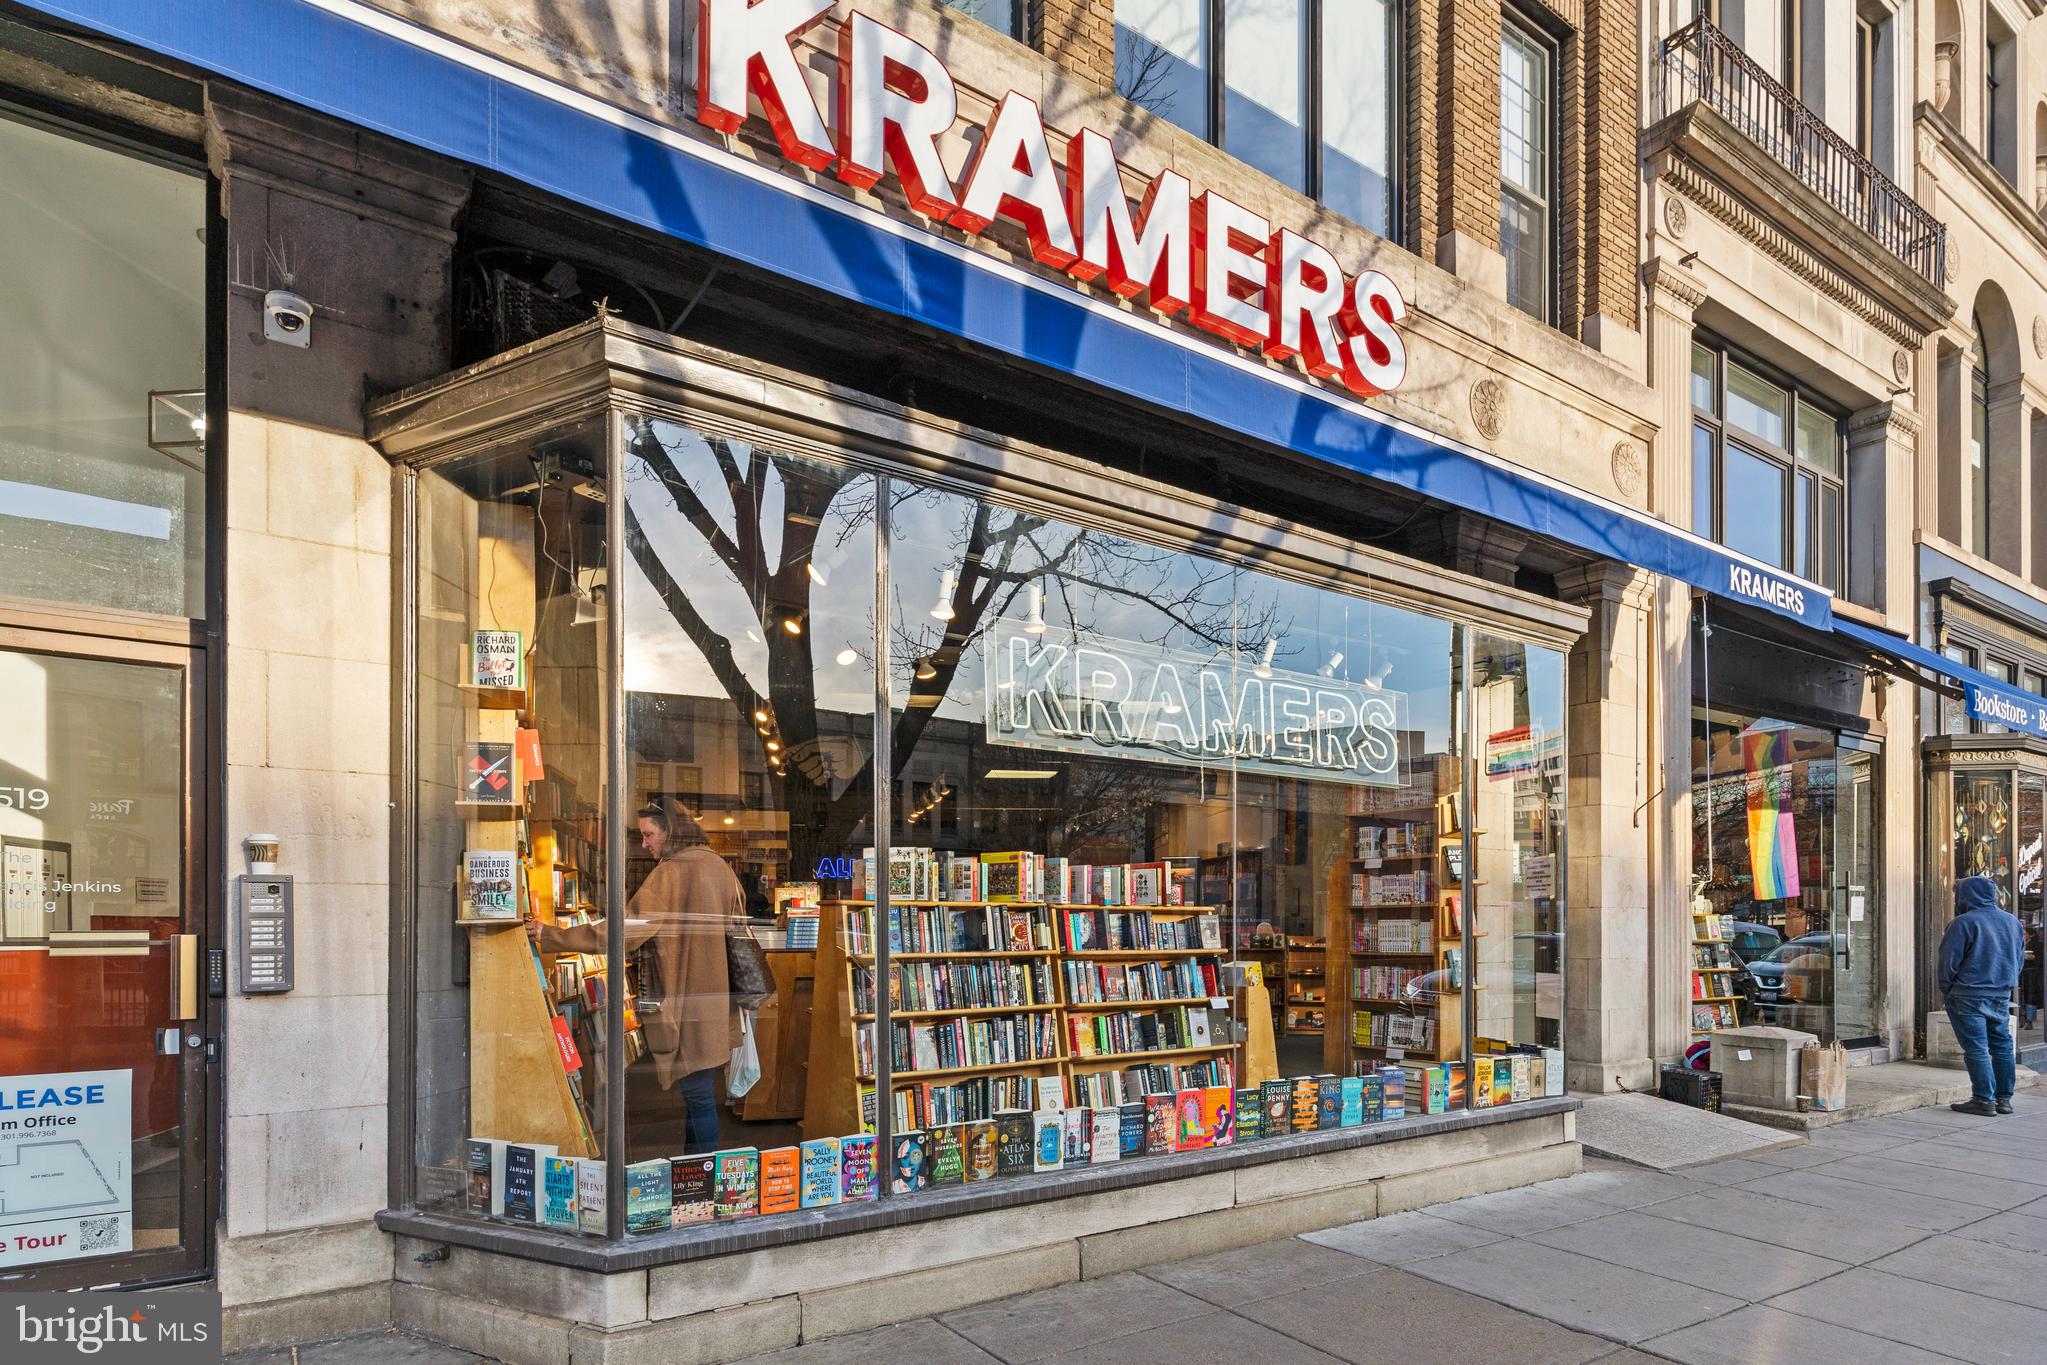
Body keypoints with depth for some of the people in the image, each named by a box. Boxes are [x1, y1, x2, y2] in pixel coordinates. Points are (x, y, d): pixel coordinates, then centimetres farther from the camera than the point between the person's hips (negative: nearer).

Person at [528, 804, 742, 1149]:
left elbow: (620, 931, -17)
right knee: (700, 1092, 15)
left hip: (688, 1007, -8)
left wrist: (549, 936, -12)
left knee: (698, 1096, -3)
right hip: (717, 1001, 8)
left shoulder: (670, 873, -14)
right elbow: (738, 929, 19)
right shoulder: (720, 867, 10)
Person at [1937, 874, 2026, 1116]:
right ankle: (2004, 1098, 16)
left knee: (1976, 1048, -3)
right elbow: (2019, 957, 16)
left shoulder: (1963, 923, -13)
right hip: (2002, 995, 7)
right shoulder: (2012, 921, 8)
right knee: (2002, 1046, 12)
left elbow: (1949, 962, -11)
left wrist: (1946, 990, 2)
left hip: (1969, 996, -7)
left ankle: (1984, 1099, -3)